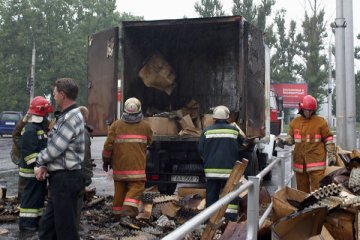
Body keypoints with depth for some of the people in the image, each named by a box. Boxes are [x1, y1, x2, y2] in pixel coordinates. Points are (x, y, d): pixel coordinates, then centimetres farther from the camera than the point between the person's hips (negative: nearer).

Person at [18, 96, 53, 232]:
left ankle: (36, 219, 26)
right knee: (31, 197, -4)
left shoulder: (40, 127, 15)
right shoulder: (30, 130, -18)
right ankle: (26, 223, 4)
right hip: (32, 171, -10)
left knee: (39, 195, 16)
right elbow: (29, 153, -24)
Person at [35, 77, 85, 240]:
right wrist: (45, 166, 4)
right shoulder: (65, 116, 16)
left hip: (66, 179, -10)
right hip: (60, 178, 10)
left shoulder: (72, 117, -17)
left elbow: (55, 148, -19)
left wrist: (39, 161, 0)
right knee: (47, 225, 18)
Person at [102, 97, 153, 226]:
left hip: (119, 165, 2)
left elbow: (108, 144, -1)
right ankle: (127, 212, -18)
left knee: (120, 189, 13)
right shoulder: (145, 126, 1)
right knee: (136, 188, 0)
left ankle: (117, 214, 24)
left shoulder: (116, 125, 0)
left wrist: (106, 160, 12)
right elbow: (149, 142, 16)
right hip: (137, 166, -2)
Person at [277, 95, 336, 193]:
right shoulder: (295, 122, 9)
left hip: (316, 159, -4)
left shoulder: (320, 121, -1)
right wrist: (283, 141, -3)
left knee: (317, 186, -6)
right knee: (302, 187, 13)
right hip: (299, 160, 4)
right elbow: (291, 138, 18)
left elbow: (328, 139, 3)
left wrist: (332, 155, 0)